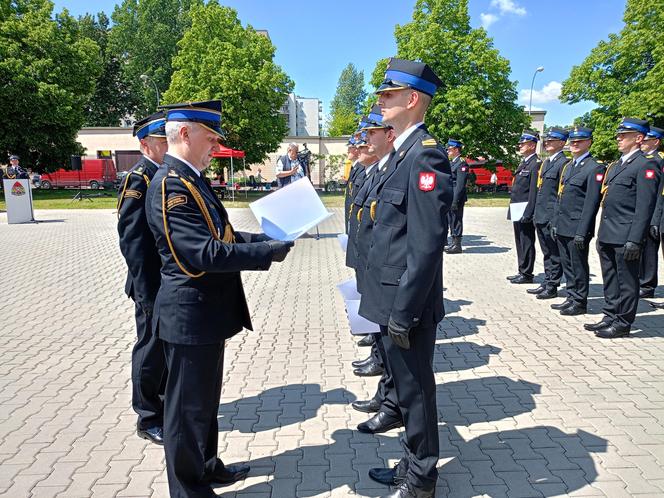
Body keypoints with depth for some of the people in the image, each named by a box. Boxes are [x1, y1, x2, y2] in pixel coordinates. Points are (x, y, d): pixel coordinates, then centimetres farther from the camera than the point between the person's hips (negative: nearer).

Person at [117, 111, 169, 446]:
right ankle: (149, 418, 23)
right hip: (154, 285, -8)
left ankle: (167, 402, 38)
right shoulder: (138, 180, -16)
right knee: (151, 349, 6)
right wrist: (149, 294, -20)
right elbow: (132, 242, -20)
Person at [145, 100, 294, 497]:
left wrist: (267, 238, 2)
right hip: (190, 316, -10)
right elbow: (207, 254, -29)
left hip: (205, 312, 10)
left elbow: (219, 236, 14)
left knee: (205, 398, 23)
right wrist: (269, 252, -21)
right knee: (188, 404, 7)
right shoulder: (170, 184, -21)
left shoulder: (191, 179, 11)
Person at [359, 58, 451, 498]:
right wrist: (392, 307, 18)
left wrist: (402, 312, -20)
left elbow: (427, 245, -23)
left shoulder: (426, 155, -18)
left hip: (408, 304, -9)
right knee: (407, 386, 21)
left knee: (415, 390, 8)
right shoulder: (403, 153, 13)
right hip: (395, 300, 9)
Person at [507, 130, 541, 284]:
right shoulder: (524, 163, 17)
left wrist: (528, 213, -22)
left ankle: (526, 274, 7)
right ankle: (522, 272, 26)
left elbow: (534, 191, -19)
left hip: (525, 212, -10)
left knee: (526, 243, -1)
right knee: (520, 242, 16)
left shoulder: (536, 164, -13)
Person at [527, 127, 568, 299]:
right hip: (541, 217, 9)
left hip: (552, 217, -8)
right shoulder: (545, 162, 17)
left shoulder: (563, 163, -10)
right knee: (547, 253, 15)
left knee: (554, 254, 1)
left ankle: (552, 287, 9)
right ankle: (546, 283, 23)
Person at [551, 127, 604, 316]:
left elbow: (592, 202, -15)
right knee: (567, 265, 14)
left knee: (579, 266, 2)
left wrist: (582, 232, -19)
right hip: (562, 227, 8)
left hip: (577, 228, -7)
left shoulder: (594, 168, -10)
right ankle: (571, 298, 25)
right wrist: (555, 223, 13)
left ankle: (580, 302, 14)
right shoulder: (567, 166, 16)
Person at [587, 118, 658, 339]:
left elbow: (644, 206, -15)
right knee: (610, 280, 15)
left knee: (626, 281, 3)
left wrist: (635, 240, -20)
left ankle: (623, 322, 13)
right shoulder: (615, 166, 17)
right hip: (607, 236, 8)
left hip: (625, 237, -8)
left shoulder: (646, 165, -8)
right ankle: (610, 317, 27)